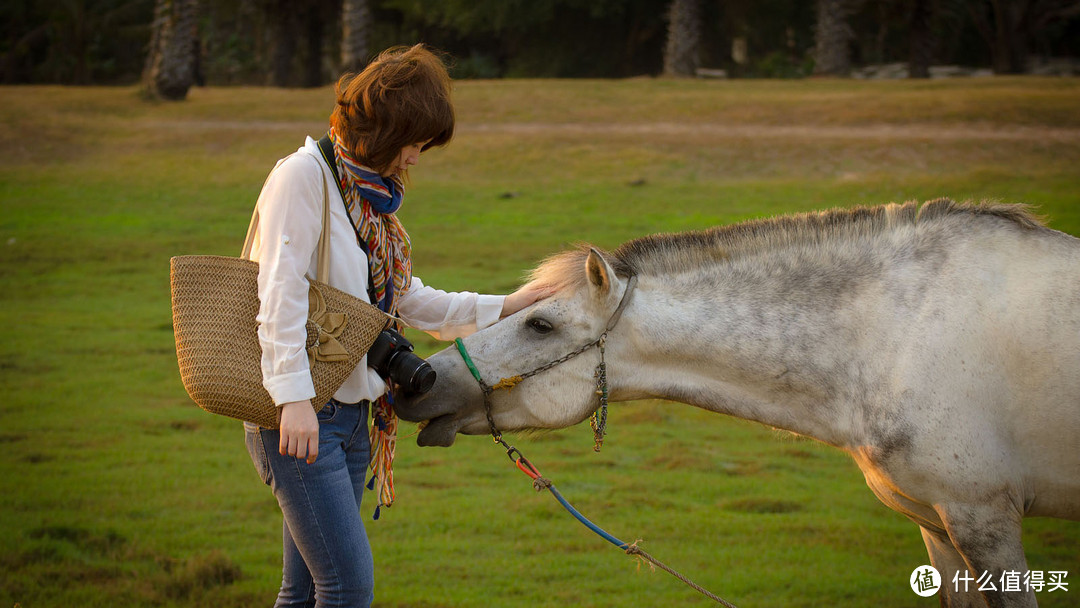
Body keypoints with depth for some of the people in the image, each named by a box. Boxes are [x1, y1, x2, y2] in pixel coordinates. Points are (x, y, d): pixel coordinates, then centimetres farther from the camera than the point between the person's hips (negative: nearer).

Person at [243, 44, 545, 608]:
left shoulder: (371, 192, 16)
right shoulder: (303, 175, -11)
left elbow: (408, 299, 23)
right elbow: (280, 292, -19)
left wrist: (502, 308, 18)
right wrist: (294, 397, -26)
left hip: (349, 412, 9)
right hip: (302, 416, -9)